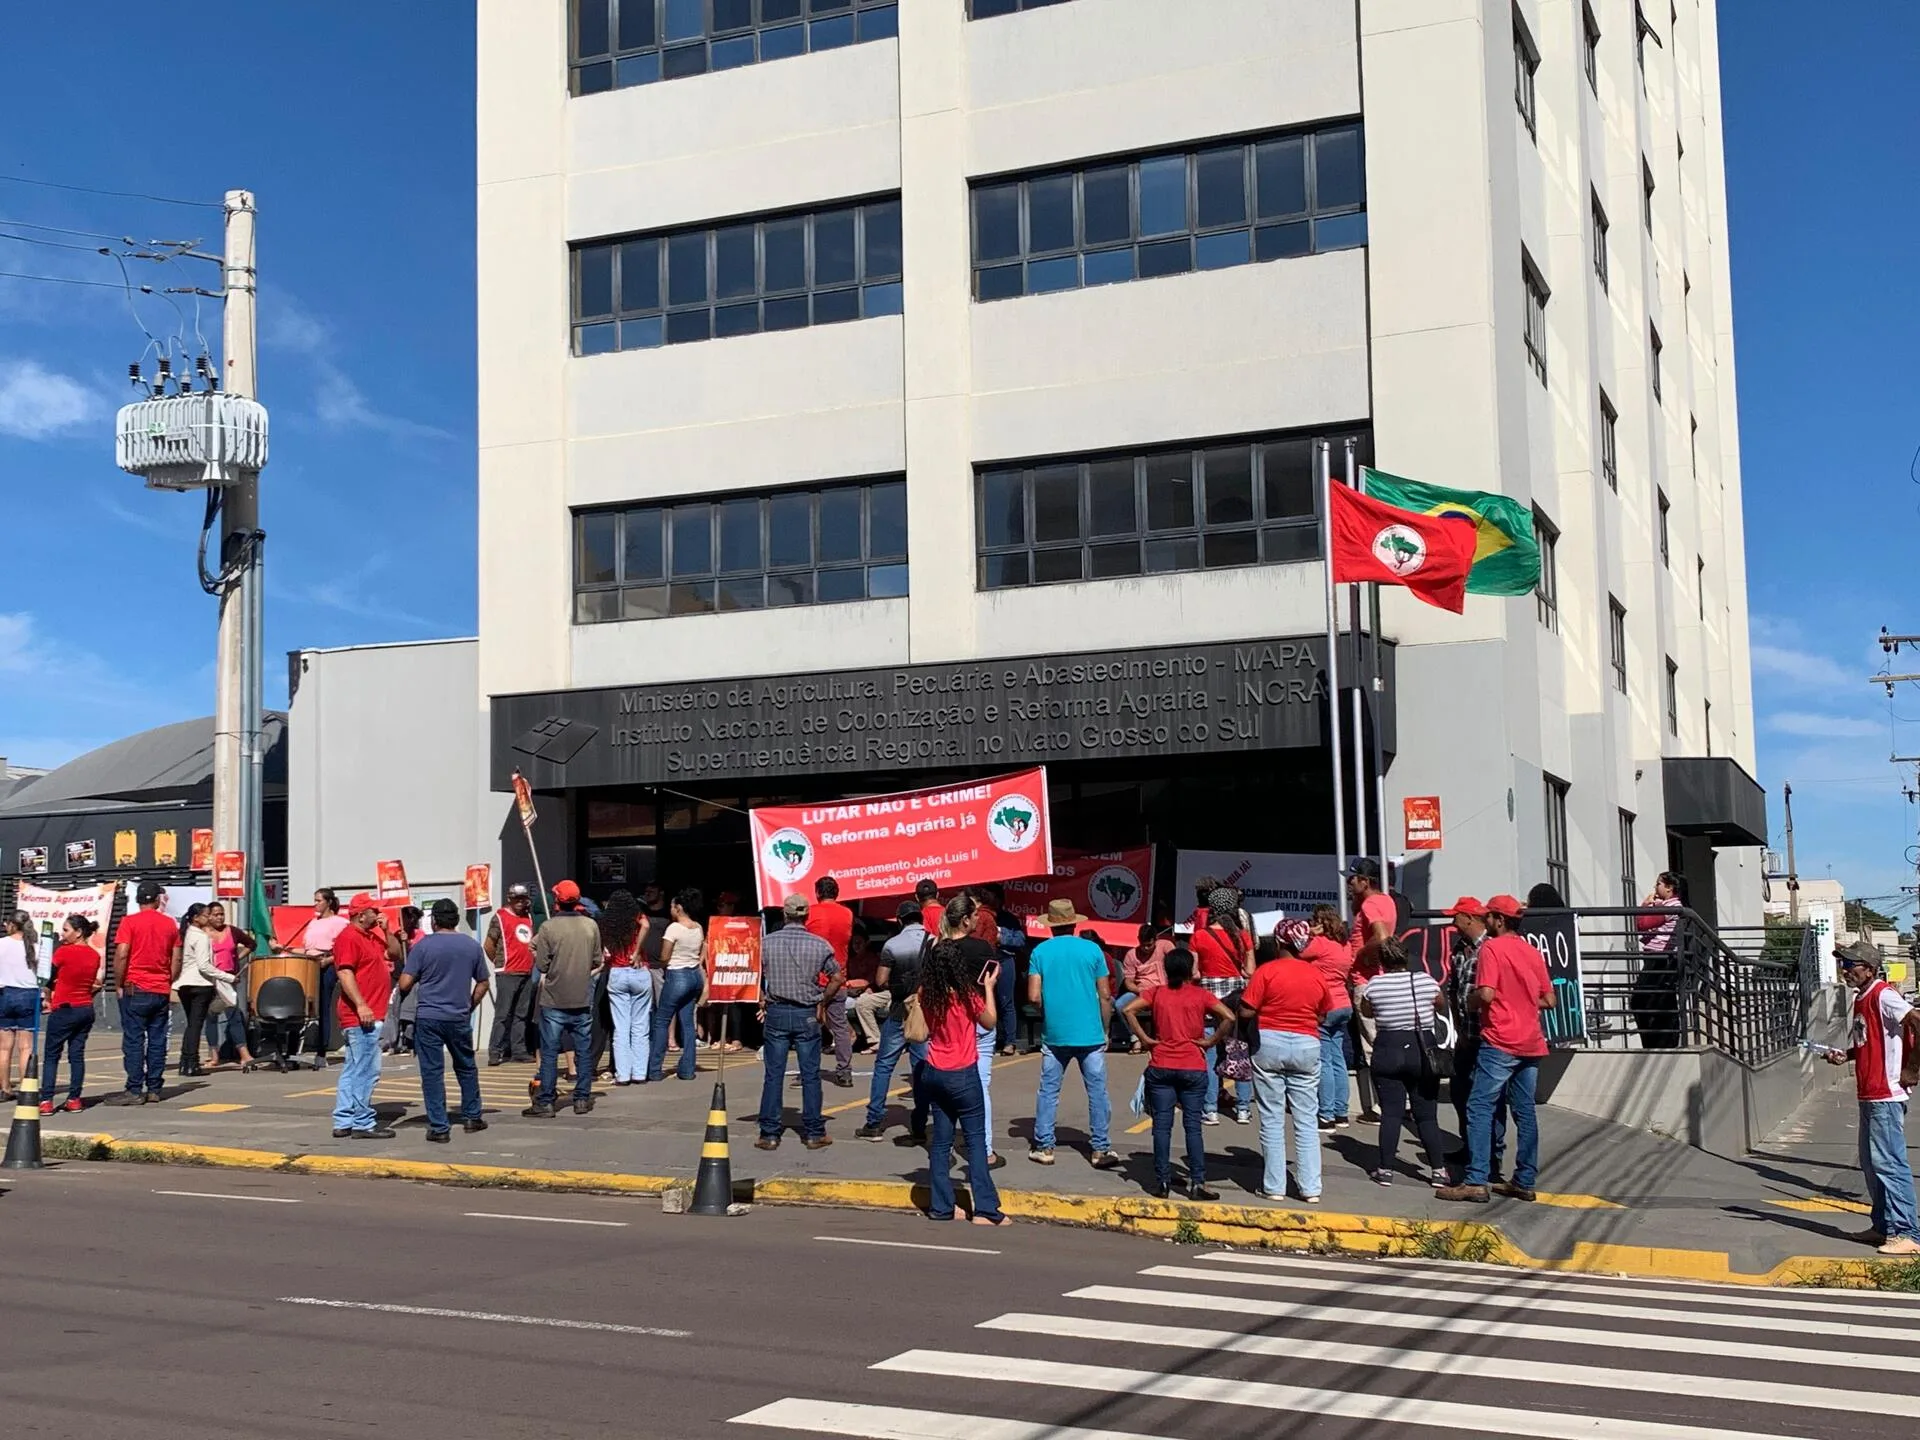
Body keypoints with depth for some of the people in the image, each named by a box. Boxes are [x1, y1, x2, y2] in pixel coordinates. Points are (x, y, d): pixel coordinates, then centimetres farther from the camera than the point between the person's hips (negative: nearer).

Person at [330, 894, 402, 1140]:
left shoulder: (371, 936, 18)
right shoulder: (349, 937, -12)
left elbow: (395, 954, 25)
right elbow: (344, 973, -21)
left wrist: (386, 931, 11)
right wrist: (361, 1005, -27)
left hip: (369, 1015, 11)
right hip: (361, 1016, -11)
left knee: (353, 1071, 13)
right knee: (367, 1071, -9)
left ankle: (344, 1123, 18)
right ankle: (364, 1124, -6)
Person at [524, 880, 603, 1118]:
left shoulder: (548, 927, -12)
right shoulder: (591, 926, -1)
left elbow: (541, 965, -10)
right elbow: (596, 961, 6)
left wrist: (536, 950, 9)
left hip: (554, 1000, -3)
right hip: (583, 1000, 3)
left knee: (549, 1053, 2)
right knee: (584, 1051, 11)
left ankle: (545, 1103, 3)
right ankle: (582, 1099, 15)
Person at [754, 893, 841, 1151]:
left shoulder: (767, 942, -3)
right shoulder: (820, 945, -3)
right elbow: (837, 977, 1)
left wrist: (762, 1001, 9)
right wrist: (823, 1004, 11)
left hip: (776, 1013, 0)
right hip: (807, 1015, 0)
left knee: (774, 1075, 5)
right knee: (810, 1076, 6)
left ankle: (769, 1134, 6)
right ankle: (814, 1133, 11)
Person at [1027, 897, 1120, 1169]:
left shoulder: (1041, 951, -1)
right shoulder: (1092, 950, -1)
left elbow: (1033, 996, -6)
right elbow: (1105, 996, 0)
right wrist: (1104, 1030, 11)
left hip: (1054, 1034, 1)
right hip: (1090, 1034, -1)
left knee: (1048, 1090, 10)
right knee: (1097, 1091, 5)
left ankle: (1044, 1146, 11)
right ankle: (1101, 1149, 5)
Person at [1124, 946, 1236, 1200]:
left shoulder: (1156, 993, 3)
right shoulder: (1201, 995, 0)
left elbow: (1128, 1010, -9)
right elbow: (1229, 1017, -12)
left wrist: (1144, 1038, -4)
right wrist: (1211, 1041, -3)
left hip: (1160, 1067, 1)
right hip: (1193, 1068, -1)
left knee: (1162, 1126, 4)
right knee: (1193, 1126, 3)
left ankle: (1162, 1182, 4)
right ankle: (1197, 1183, 1)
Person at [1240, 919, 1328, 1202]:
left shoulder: (1267, 972, -7)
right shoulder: (1316, 976, 4)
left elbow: (1246, 1011, -9)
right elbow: (1322, 1016, 13)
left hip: (1270, 1043, -3)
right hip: (1307, 1045, 3)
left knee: (1272, 1119, 4)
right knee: (1306, 1120, 7)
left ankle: (1274, 1187, 5)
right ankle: (1310, 1188, 5)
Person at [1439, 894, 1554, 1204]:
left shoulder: (1492, 948, -9)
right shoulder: (1533, 952, 13)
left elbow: (1486, 994, -19)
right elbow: (1549, 1000, 15)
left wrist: (1471, 999, 1)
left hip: (1500, 1042, -7)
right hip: (1530, 1043, 7)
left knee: (1479, 1108, -7)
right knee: (1524, 1111, 11)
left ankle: (1475, 1181, -13)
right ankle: (1524, 1181, 13)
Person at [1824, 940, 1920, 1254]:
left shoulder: (1883, 995, -14)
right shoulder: (1861, 999, 15)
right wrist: (1845, 1055, 8)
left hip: (1887, 1096, -10)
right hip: (1869, 1095, 10)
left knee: (1889, 1163, -9)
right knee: (1871, 1162, 15)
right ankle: (1883, 1225, 24)